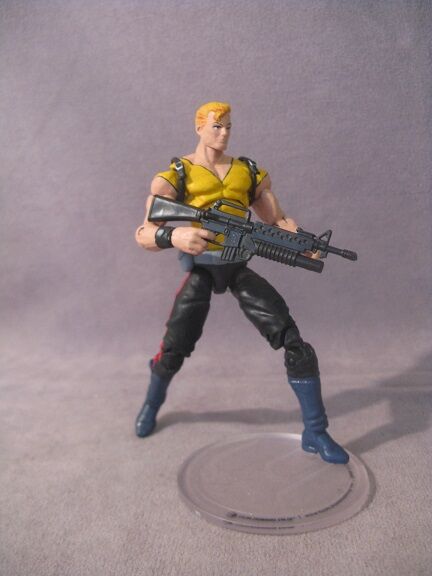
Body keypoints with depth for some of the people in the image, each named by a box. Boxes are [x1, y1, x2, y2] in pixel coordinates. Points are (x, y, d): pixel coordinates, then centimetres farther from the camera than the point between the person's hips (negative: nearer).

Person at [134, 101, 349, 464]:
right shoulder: (176, 175, -1)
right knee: (172, 351, 4)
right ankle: (152, 404, 40)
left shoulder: (249, 172, 10)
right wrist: (173, 236, -34)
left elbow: (278, 220, 10)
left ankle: (315, 433, 5)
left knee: (294, 341, -8)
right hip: (201, 269, -2)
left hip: (240, 267, 3)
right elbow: (144, 234, -10)